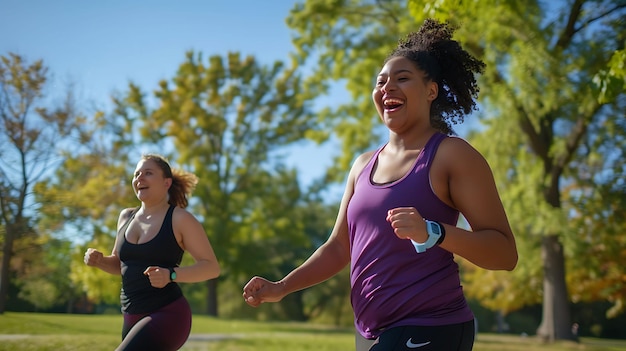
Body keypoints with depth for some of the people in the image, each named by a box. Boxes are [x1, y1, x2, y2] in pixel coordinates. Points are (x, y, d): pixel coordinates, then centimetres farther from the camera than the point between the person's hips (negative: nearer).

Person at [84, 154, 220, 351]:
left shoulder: (180, 219, -7)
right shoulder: (126, 217, 11)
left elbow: (212, 267, -10)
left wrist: (171, 275, -25)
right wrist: (98, 260, 2)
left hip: (167, 316, -7)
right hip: (133, 318, 8)